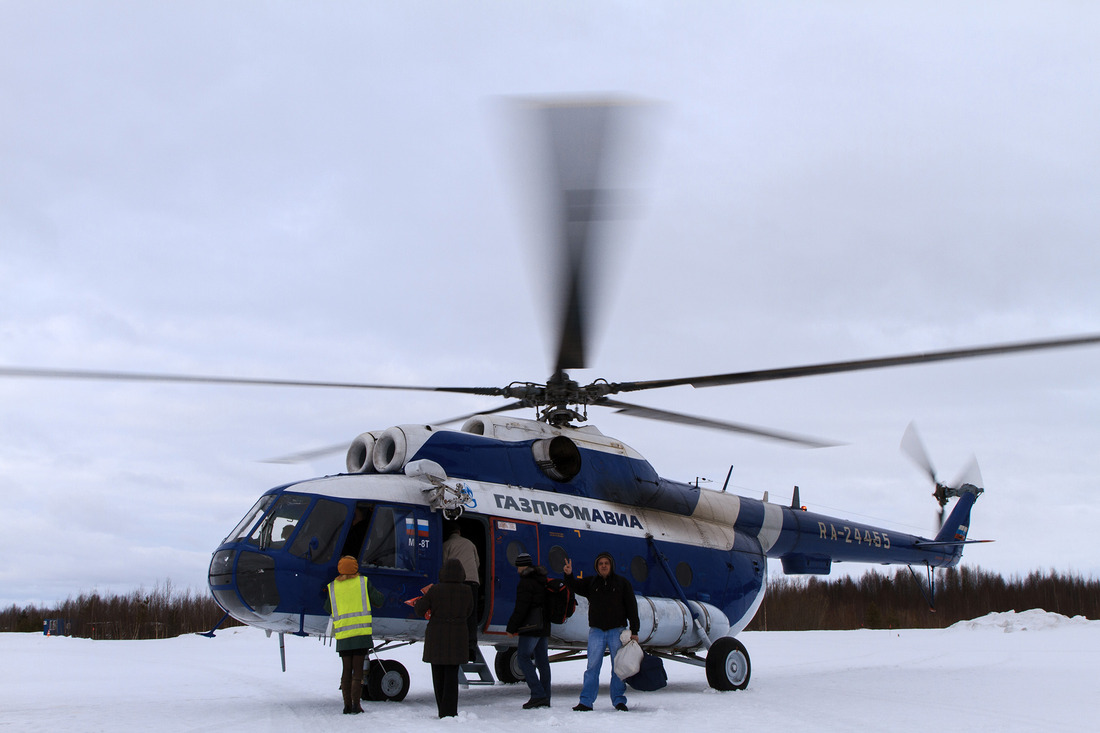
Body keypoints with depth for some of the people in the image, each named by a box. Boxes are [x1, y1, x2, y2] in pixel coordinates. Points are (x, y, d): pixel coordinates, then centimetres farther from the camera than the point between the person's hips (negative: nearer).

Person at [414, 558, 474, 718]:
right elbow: (467, 614, 8)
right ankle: (449, 711, 1)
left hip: (436, 637, -1)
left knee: (438, 674, 10)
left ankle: (442, 711, 13)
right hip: (458, 637, 1)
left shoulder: (435, 590, -11)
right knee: (451, 675, 6)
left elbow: (419, 610, -4)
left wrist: (421, 599, 17)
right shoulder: (466, 591, -4)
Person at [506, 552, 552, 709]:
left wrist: (511, 627, -10)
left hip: (532, 627, -9)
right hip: (545, 627, 9)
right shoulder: (543, 580, 15)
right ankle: (545, 698, 9)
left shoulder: (526, 582, -12)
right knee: (542, 660, 9)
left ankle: (538, 694, -15)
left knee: (523, 657, -6)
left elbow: (521, 608, -17)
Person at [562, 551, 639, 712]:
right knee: (592, 666, -2)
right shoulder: (591, 583, 11)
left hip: (617, 631, -1)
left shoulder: (622, 583, 4)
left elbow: (632, 608, 3)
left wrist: (634, 631, -2)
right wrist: (569, 575, -24)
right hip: (596, 631, 1)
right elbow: (575, 587, -2)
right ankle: (586, 701, 0)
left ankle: (619, 700, 10)